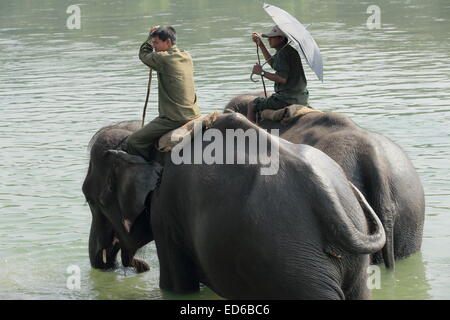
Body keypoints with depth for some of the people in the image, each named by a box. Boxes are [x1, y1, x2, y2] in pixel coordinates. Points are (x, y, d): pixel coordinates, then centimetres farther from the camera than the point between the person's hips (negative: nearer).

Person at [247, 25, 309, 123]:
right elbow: (273, 63, 28)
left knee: (252, 105, 4)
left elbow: (282, 79, -26)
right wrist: (260, 44, 24)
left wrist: (262, 72, -18)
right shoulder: (291, 49, 12)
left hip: (287, 99, -10)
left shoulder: (283, 53, -18)